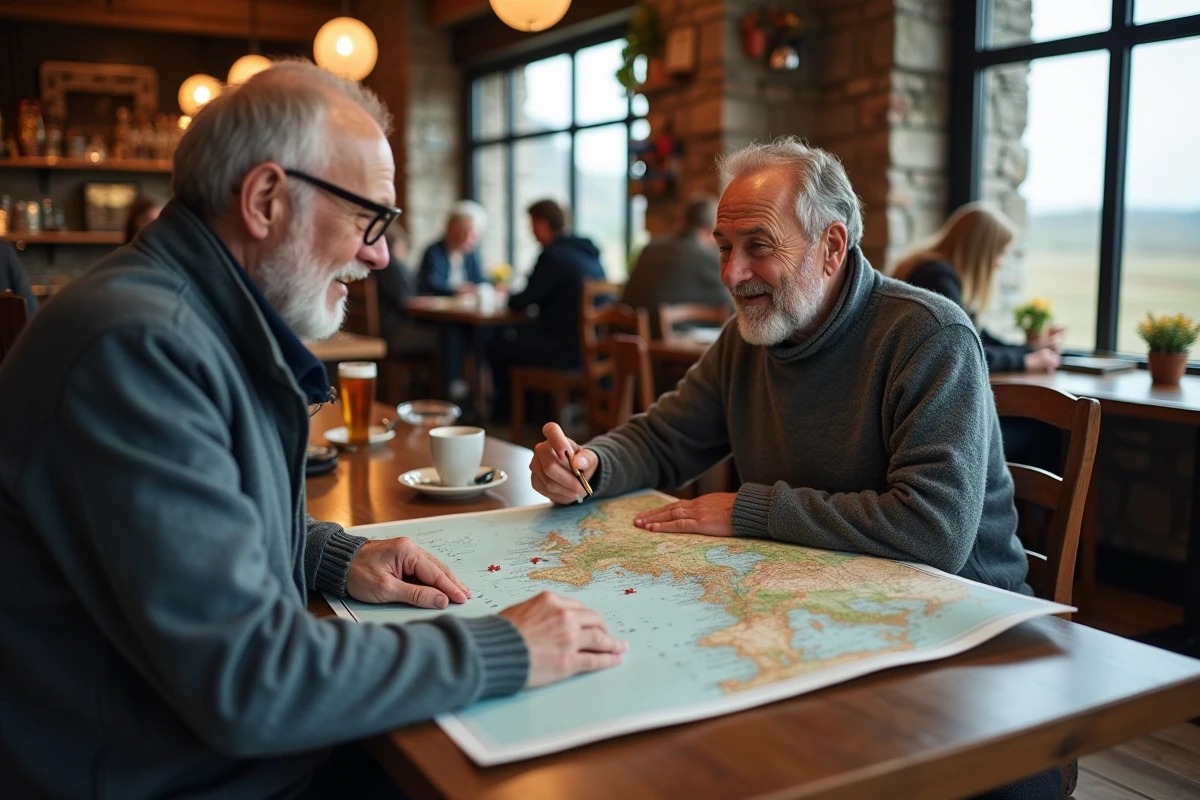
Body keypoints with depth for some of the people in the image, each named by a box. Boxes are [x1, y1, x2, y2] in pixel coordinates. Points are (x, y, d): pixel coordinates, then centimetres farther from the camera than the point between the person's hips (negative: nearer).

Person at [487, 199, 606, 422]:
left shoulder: (552, 256, -16)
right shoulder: (589, 253, 11)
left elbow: (522, 303, -13)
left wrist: (508, 297, 11)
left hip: (566, 350, -9)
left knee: (498, 348, 9)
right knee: (519, 338, 28)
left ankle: (504, 415, 25)